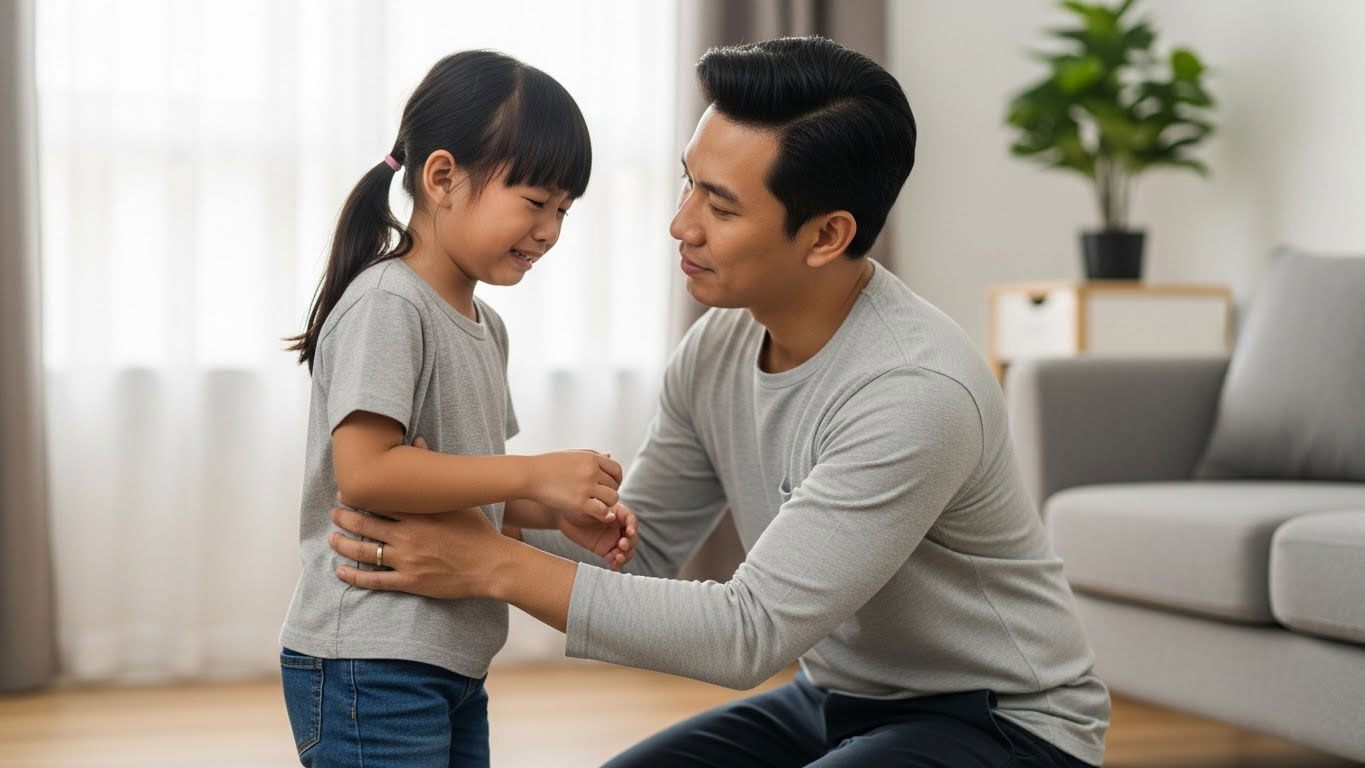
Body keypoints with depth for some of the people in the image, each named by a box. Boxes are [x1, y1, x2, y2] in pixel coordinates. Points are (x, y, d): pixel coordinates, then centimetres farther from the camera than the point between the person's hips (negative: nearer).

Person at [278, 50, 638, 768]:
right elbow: (364, 473, -25)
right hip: (368, 665, -9)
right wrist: (535, 474, -22)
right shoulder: (386, 304, -15)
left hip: (453, 668, 9)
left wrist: (564, 512, 0)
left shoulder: (484, 326, 14)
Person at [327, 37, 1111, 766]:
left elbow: (750, 633, -30)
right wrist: (478, 512, -12)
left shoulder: (917, 391, -30)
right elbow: (638, 547, 5)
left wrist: (497, 567, -29)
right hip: (837, 699, 8)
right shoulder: (718, 347, -6)